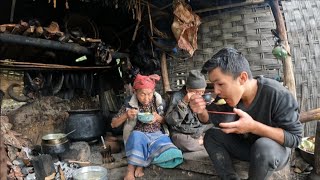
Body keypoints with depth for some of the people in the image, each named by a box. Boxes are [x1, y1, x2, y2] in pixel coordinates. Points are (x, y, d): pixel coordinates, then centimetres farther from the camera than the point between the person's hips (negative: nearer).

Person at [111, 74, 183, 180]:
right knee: (136, 135, -38)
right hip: (137, 137, -1)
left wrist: (158, 118, -13)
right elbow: (113, 124, 2)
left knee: (171, 155, -27)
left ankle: (140, 164, -13)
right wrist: (126, 115, -16)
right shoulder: (130, 104, -4)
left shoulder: (159, 102, -1)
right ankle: (131, 169, -25)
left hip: (156, 136, 2)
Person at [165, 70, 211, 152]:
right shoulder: (177, 96, -12)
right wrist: (184, 102, -28)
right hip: (181, 134, -3)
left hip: (201, 132, 4)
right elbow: (170, 121, -22)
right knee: (182, 141, -34)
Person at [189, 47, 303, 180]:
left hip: (275, 149, -4)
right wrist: (201, 111, -26)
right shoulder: (228, 94, -14)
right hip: (246, 146, 5)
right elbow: (211, 121, -2)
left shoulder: (277, 94, -30)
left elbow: (295, 137, -24)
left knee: (264, 146, -36)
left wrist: (254, 126, -38)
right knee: (210, 136, -11)